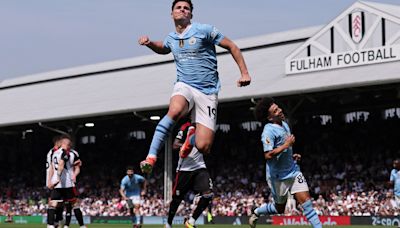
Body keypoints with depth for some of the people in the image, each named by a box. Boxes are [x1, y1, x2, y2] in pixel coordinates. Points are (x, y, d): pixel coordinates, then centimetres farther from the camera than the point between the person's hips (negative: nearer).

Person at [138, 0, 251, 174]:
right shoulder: (171, 38, 13)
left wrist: (244, 73, -4)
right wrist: (149, 43, 16)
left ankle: (192, 137, 25)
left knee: (203, 146, -14)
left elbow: (232, 47, 4)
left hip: (207, 92, -2)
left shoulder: (203, 30, -2)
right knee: (175, 110, -37)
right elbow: (162, 48, 38)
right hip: (184, 87, 2)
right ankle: (151, 157, -35)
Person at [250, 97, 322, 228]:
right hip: (278, 176, -6)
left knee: (306, 201, -7)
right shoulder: (269, 131, -19)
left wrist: (292, 156, 11)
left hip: (293, 171, 6)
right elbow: (268, 155, -30)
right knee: (280, 209, 10)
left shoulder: (284, 124, 8)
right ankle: (256, 212, 37)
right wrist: (286, 145, -24)